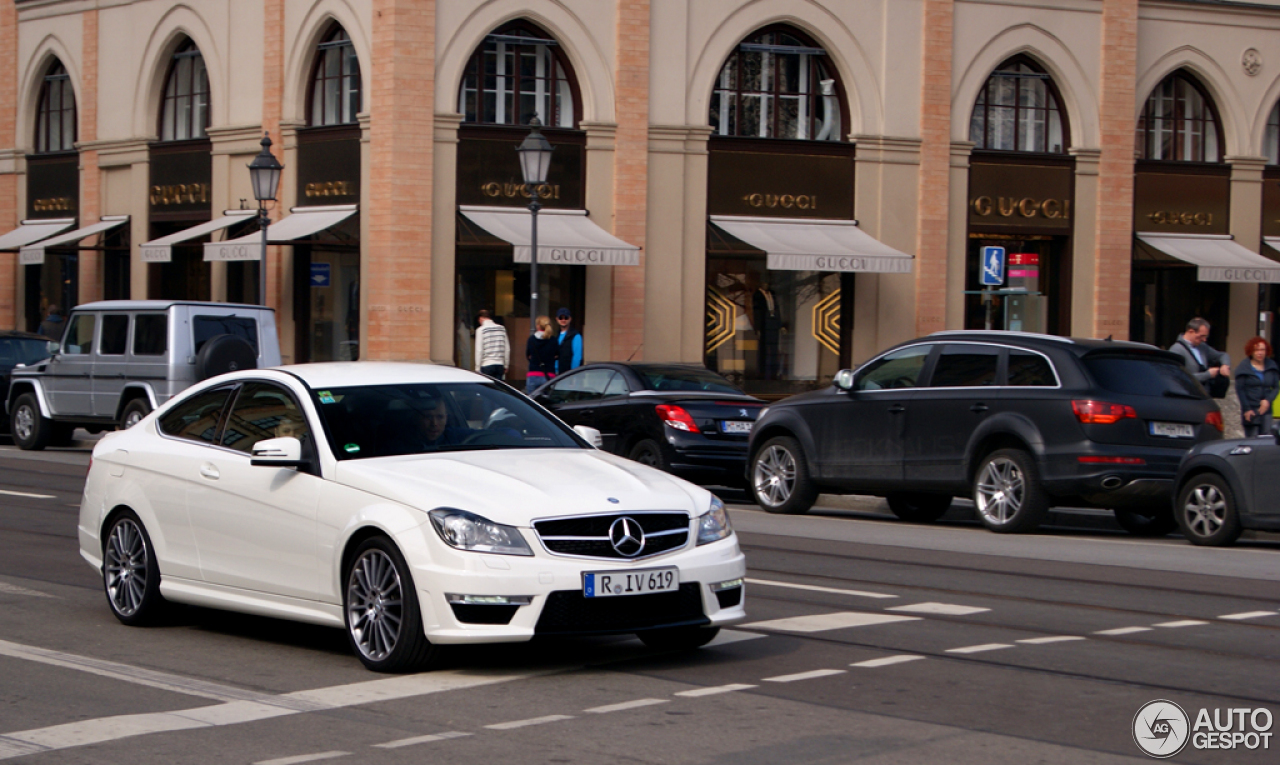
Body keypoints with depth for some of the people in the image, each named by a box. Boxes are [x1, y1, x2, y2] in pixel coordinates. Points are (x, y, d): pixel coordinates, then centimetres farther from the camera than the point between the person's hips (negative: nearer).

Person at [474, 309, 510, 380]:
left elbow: (479, 350, -8)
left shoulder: (481, 330, -4)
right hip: (500, 365, 4)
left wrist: (477, 368, -3)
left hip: (486, 365, -4)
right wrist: (505, 366, 18)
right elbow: (507, 349, 10)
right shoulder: (502, 328, 8)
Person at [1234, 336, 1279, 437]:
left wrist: (1268, 400, -8)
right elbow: (1239, 390, -4)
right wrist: (1247, 409, -9)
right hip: (1250, 409, -3)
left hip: (1266, 409, 3)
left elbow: (1276, 387, 9)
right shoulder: (1244, 367, -2)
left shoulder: (1271, 366, 8)